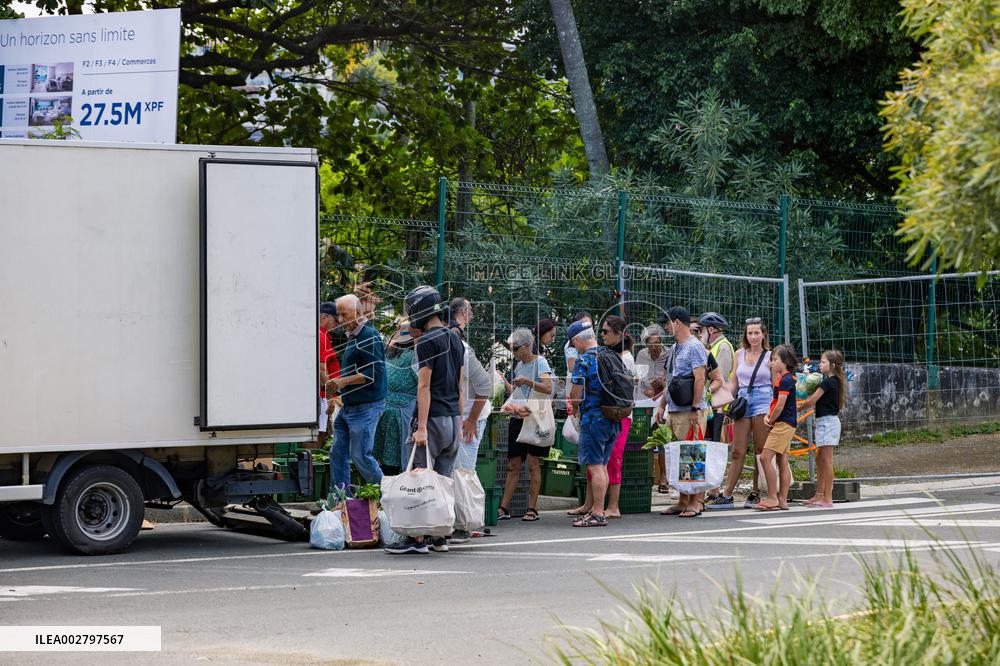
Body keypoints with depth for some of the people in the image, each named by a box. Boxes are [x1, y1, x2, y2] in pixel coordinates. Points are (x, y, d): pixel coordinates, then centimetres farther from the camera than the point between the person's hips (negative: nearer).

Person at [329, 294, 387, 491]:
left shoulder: (369, 336, -14)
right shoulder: (352, 336, 17)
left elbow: (374, 373, -21)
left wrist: (344, 381, -19)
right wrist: (339, 387, 13)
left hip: (366, 407, -10)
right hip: (348, 407, 10)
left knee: (360, 456, -8)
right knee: (337, 454, 8)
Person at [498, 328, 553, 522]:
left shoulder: (540, 362, -4)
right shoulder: (519, 365, 17)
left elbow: (548, 388, -16)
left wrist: (529, 382, -26)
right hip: (518, 418, 6)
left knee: (533, 464, -4)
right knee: (513, 465, 4)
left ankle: (532, 509, -1)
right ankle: (504, 508, 4)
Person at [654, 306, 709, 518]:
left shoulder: (694, 347, -9)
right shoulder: (675, 348, 19)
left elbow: (700, 379, -16)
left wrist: (695, 409, -20)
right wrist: (662, 405, 21)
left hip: (690, 411, -9)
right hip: (674, 410, 9)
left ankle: (697, 502, -6)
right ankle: (683, 501, 14)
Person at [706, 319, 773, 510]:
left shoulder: (769, 356, 2)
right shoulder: (740, 354, 12)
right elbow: (733, 382, 16)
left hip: (762, 401, -3)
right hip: (742, 401, 3)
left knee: (760, 451, 0)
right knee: (737, 452, 0)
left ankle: (755, 494, 8)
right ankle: (726, 496, -1)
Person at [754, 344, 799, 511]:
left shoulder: (786, 379, -14)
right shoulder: (782, 378, 17)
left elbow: (780, 405, -18)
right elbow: (775, 399, 19)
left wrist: (771, 420, -6)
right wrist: (768, 416, 3)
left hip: (783, 423, -10)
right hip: (786, 424, 10)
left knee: (765, 458, -13)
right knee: (782, 462, 9)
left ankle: (772, 498, -13)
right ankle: (782, 499, 9)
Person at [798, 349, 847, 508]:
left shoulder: (827, 382, -15)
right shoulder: (835, 382, 14)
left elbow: (811, 401, -14)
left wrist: (797, 409, 1)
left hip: (827, 422, -10)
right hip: (831, 421, 10)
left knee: (826, 460, -8)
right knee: (820, 459, 15)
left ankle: (828, 499, -8)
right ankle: (819, 495, 21)